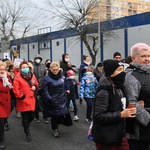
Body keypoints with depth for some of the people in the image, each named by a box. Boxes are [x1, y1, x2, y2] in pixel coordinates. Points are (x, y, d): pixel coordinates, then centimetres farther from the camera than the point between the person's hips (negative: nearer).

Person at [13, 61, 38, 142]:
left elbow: (36, 84, 21)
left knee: (31, 116, 8)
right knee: (25, 117, 4)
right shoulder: (17, 77, -9)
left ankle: (26, 127, 40)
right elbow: (15, 90, -13)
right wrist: (20, 97, -19)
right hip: (23, 101, -5)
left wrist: (35, 87, -1)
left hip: (31, 100, 5)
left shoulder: (32, 75, 8)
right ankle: (27, 133, 22)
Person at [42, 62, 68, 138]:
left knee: (62, 115, 6)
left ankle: (56, 125, 36)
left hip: (62, 100, 4)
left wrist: (65, 97, 11)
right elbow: (44, 90, -13)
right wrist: (49, 99, -17)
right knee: (54, 116, 7)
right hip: (53, 101, -4)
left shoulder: (62, 76, 4)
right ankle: (55, 129, 29)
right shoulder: (47, 78, -13)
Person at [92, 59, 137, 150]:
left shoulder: (119, 87, 7)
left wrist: (130, 110, 2)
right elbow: (99, 116, -24)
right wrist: (120, 115, -27)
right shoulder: (104, 91, -19)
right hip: (106, 138, -8)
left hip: (120, 135, 8)